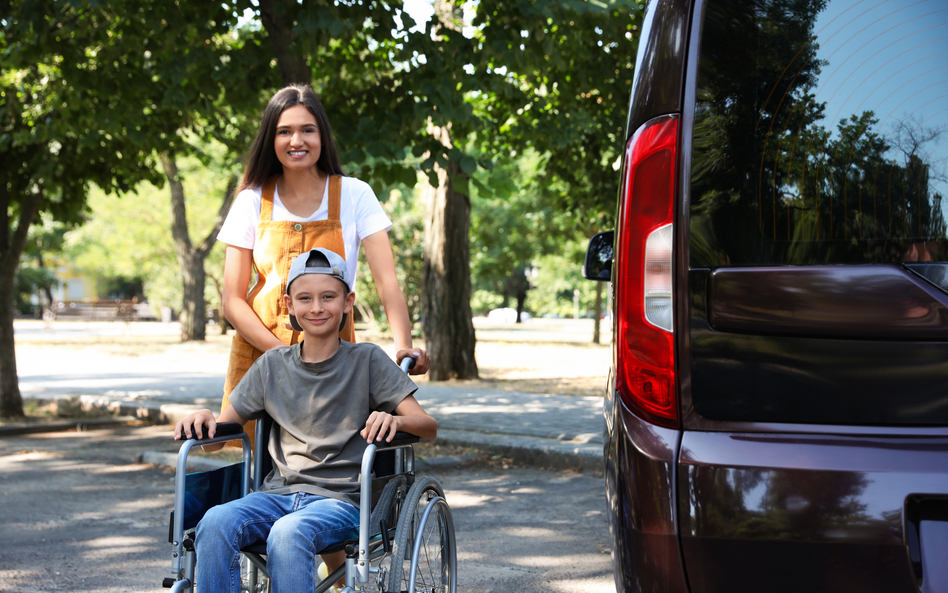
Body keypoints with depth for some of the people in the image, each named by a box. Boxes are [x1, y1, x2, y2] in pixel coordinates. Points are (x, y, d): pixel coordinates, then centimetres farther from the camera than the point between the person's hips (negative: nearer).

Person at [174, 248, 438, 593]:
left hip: (340, 499, -3)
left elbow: (428, 426, -3)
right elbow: (217, 438, 15)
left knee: (288, 533, -36)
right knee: (216, 522, -28)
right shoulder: (272, 366, 13)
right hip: (278, 494, 3)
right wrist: (204, 420, -8)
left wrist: (394, 420, -26)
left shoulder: (367, 361, 4)